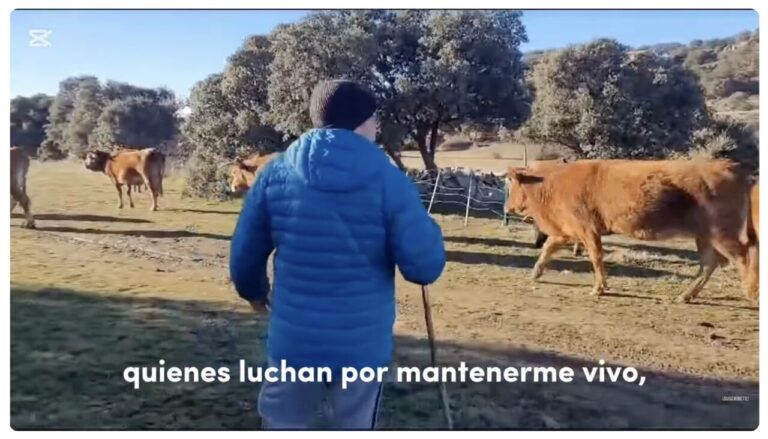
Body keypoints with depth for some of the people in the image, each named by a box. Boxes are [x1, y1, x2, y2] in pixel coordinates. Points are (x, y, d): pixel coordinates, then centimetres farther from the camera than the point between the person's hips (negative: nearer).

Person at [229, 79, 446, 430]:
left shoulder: (275, 173, -4)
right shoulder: (389, 179, -12)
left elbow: (245, 254, 4)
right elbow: (426, 267, -13)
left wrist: (254, 291, 26)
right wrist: (427, 229, 9)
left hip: (293, 341, 2)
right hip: (363, 345, -1)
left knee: (282, 428, 21)